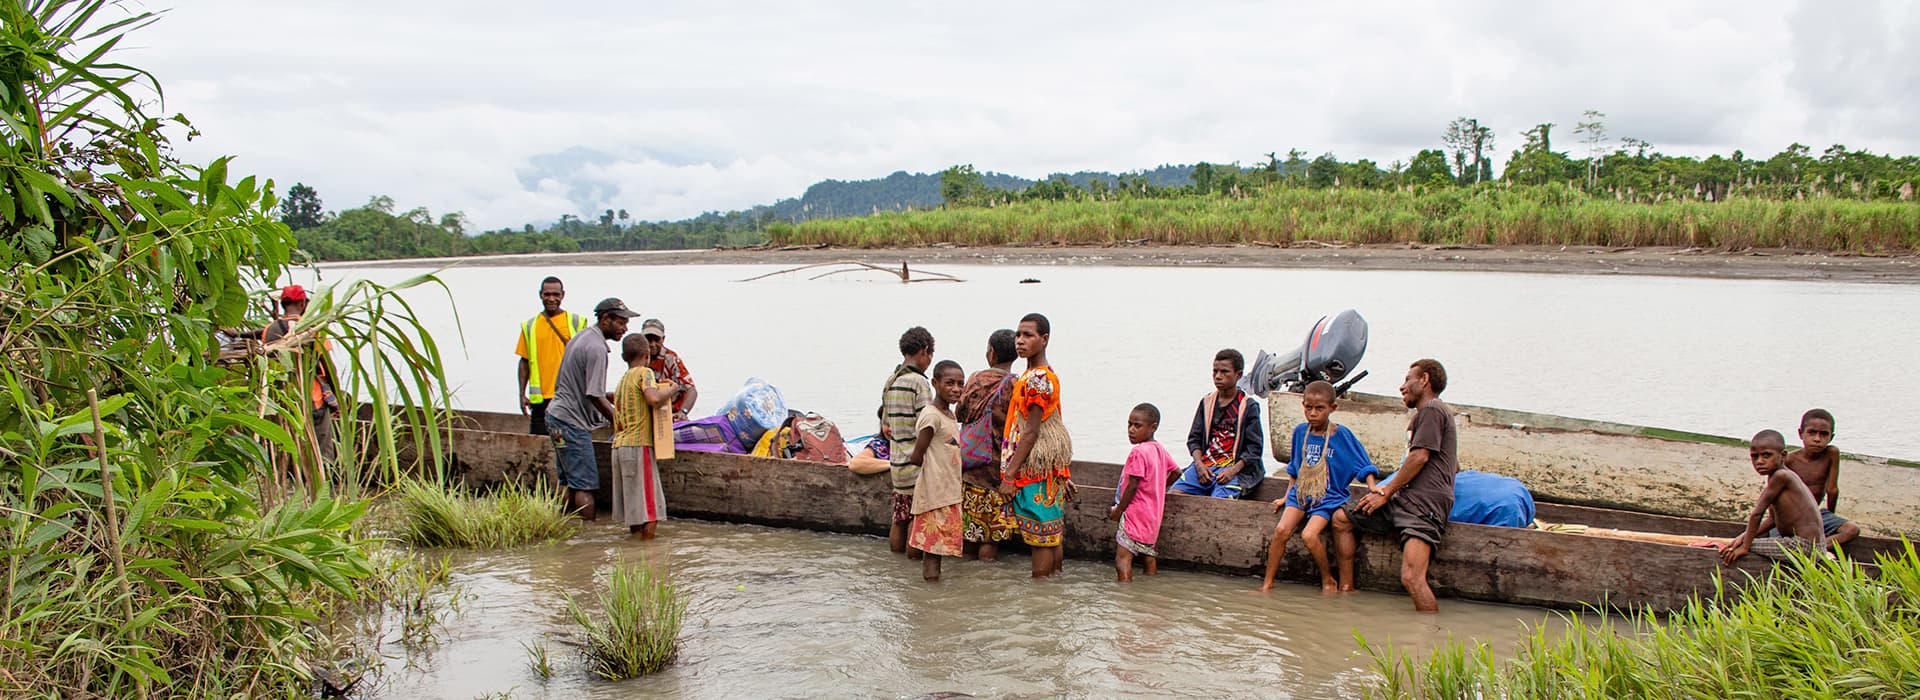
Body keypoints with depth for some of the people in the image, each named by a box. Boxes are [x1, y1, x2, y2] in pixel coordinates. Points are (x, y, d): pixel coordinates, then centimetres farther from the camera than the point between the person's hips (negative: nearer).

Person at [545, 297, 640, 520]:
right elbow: (595, 396, -21)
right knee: (585, 483, -8)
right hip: (572, 421, -10)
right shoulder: (596, 348, -18)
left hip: (556, 413, 10)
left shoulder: (581, 337, 14)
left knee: (568, 481, 13)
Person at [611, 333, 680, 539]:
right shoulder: (644, 373, -5)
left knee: (632, 502, 13)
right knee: (650, 506, -5)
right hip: (638, 444, -8)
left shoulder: (623, 379, 20)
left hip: (619, 445, 8)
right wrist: (672, 390, -6)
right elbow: (653, 399, -25)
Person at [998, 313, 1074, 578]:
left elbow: (1031, 432, -19)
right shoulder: (1036, 375, 13)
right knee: (1052, 535, 13)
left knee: (1040, 538, -3)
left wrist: (1009, 476, -18)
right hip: (1047, 467, 10)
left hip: (1035, 468, -10)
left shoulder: (1037, 378, -17)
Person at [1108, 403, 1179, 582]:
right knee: (1149, 555, 14)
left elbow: (1132, 486, -18)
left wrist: (1118, 510, -9)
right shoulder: (1160, 449, 8)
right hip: (1153, 514, 9)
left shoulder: (1138, 451, -17)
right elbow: (1176, 471, 20)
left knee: (1123, 556, -11)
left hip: (1136, 512, -9)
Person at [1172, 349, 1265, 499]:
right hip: (1205, 463, 5)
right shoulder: (1207, 402, 15)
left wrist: (1233, 470, -15)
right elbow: (1194, 438, 14)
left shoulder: (1248, 406, 2)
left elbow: (1254, 447, -1)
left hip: (1235, 466, -4)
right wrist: (1199, 464, -4)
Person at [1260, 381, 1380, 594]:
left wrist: (1372, 487, -17)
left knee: (1309, 535, -25)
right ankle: (1267, 584, -9)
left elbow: (1363, 464, -2)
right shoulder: (1300, 432, 8)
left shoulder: (1341, 434, -5)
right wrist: (1287, 497, 20)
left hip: (1328, 496, -4)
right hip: (1301, 492, 4)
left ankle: (1329, 581, -2)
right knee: (1281, 530, -18)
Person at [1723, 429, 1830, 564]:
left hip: (1803, 547, -10)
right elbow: (1773, 519, 16)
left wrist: (1745, 546, -13)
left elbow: (1757, 514, -17)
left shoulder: (1780, 476, -19)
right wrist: (1745, 536, 9)